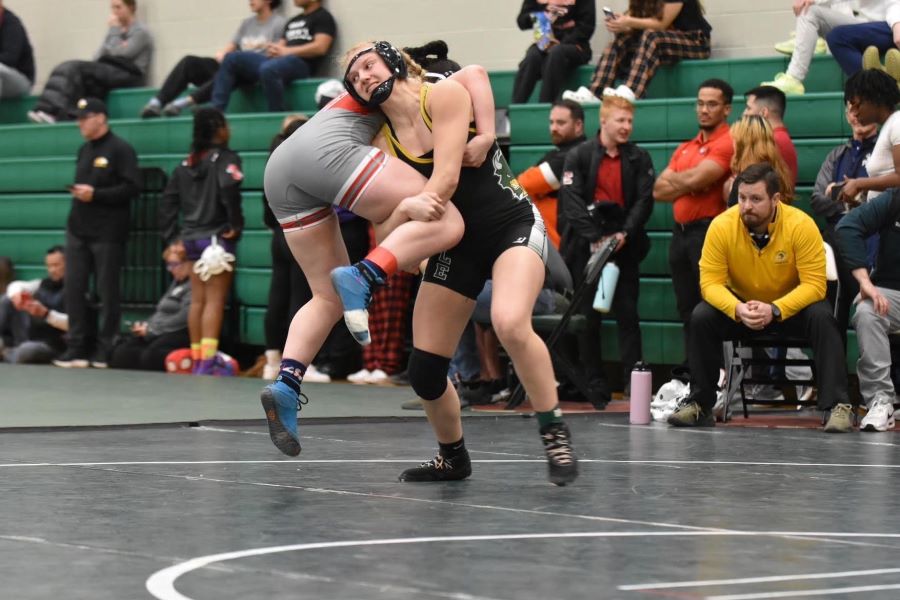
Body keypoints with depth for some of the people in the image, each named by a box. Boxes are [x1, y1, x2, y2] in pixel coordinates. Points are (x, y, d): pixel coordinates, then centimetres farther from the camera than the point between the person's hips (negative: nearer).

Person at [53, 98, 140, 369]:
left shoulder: (120, 150, -6)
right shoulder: (84, 150, 18)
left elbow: (132, 188, -14)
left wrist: (95, 194, -18)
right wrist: (78, 192, 7)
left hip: (108, 234, -7)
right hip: (78, 231, 7)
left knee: (107, 292, -2)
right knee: (73, 288, 0)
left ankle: (105, 351, 3)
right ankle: (78, 347, 5)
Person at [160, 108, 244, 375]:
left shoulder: (186, 164, 12)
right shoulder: (226, 158, -7)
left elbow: (167, 202, 10)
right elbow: (228, 188, -26)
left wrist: (173, 238, 12)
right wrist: (235, 224, -16)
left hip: (191, 240, 6)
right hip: (216, 238, -6)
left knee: (198, 300, 12)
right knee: (215, 301, -5)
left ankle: (197, 359, 16)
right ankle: (208, 361, -11)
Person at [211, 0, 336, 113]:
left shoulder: (323, 17, 5)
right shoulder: (293, 21, 30)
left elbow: (320, 47, -10)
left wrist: (286, 51, -11)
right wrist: (274, 50, -2)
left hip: (301, 63, -8)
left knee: (268, 69, -40)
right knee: (232, 58, -8)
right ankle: (216, 111, -19)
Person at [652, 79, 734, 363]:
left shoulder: (728, 143, -7)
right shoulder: (684, 149, 19)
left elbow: (694, 179, -17)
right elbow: (659, 190, 12)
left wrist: (673, 180, 4)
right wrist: (688, 184, -6)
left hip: (709, 231, -8)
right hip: (681, 232, 8)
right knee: (687, 310, 10)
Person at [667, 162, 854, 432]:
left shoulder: (801, 225, -24)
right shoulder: (721, 226, -19)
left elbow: (814, 284, -24)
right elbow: (711, 282, -18)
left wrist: (774, 310, -38)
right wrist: (737, 309, -38)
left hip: (790, 308, -2)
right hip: (741, 306, 2)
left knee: (821, 317, -31)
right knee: (701, 317, -23)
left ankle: (838, 406, -27)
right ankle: (699, 405, -10)